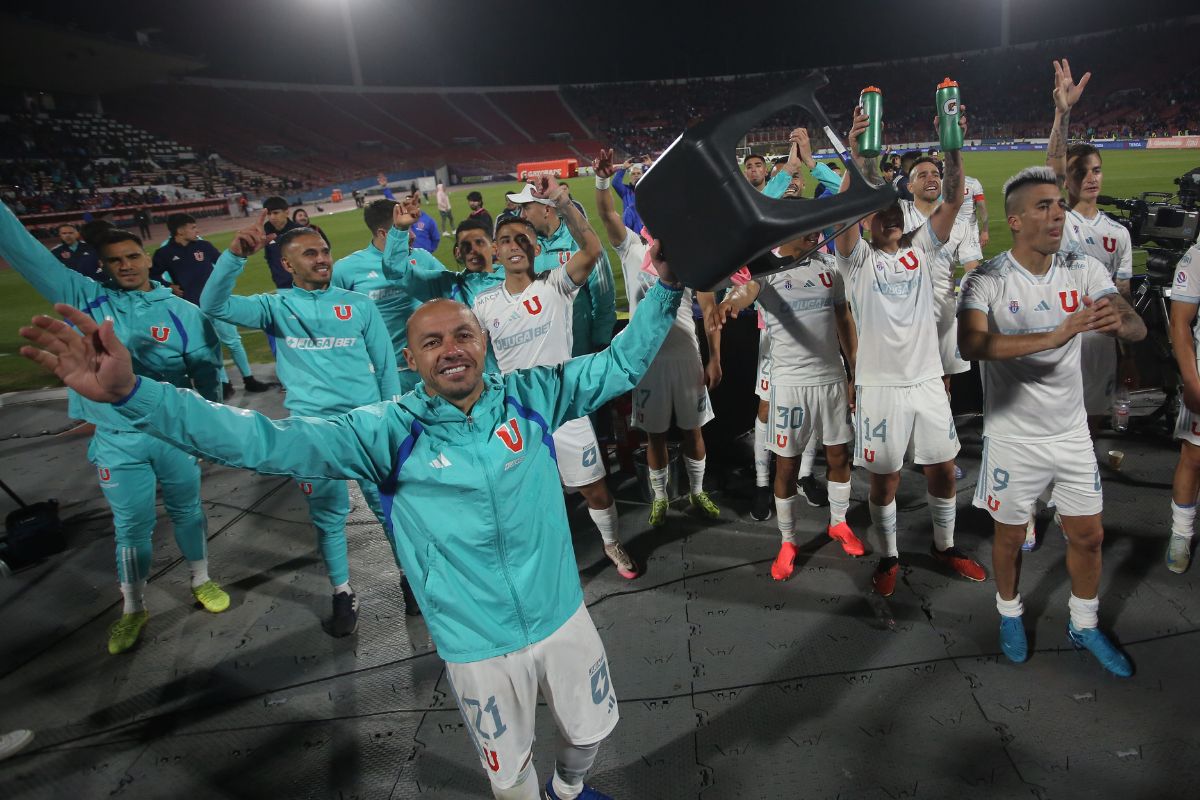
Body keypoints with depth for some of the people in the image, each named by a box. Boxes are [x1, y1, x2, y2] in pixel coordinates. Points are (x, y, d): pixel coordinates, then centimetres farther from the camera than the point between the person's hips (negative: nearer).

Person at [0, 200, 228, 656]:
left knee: (187, 510, 17)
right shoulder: (84, 297, -5)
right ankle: (133, 610, 29)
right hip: (116, 440, 0)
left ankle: (201, 581, 39)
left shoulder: (182, 311, -7)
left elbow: (207, 370, -1)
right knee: (131, 526, 11)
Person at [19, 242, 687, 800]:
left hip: (563, 619, 3)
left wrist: (666, 286, -16)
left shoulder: (531, 396, -10)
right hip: (478, 648, -2)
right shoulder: (391, 431, -16)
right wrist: (131, 394, -32)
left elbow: (620, 364, -5)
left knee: (591, 730, 28)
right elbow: (266, 442, -23)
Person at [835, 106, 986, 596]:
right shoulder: (858, 259, -2)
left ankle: (945, 547, 37)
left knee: (943, 470, 15)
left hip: (927, 381, 4)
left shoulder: (921, 250, 8)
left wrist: (954, 150, -16)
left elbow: (953, 202, -3)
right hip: (880, 386, -4)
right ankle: (889, 557, 27)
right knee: (885, 479, 7)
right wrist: (858, 159, -31)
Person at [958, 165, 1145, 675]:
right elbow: (971, 343, -34)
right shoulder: (986, 281, -16)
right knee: (1010, 536, 13)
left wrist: (1120, 321, -35)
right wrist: (1055, 335, -42)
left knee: (1088, 535, 15)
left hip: (1071, 431, 4)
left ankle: (1085, 626, 38)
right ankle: (1010, 615, 39)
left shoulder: (1084, 270, -3)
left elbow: (1138, 328, -11)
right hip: (1012, 436, -4)